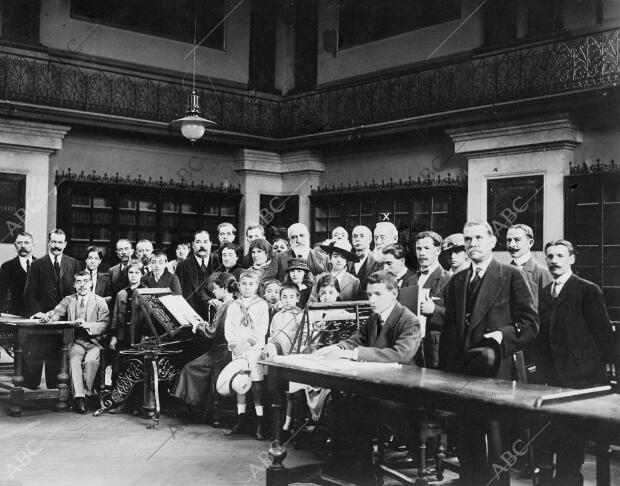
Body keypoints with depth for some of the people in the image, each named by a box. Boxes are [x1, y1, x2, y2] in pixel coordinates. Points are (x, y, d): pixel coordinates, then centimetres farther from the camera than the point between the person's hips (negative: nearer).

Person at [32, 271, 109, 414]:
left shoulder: (100, 302, 6)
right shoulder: (68, 300, 16)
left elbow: (104, 325, -4)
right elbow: (56, 313, 1)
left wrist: (87, 325, -21)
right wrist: (45, 316, -22)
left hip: (94, 341, -2)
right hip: (75, 341, 2)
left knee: (91, 360, -32)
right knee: (74, 359, -30)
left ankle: (86, 393, -14)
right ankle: (79, 398, -29)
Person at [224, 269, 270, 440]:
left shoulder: (261, 305, 2)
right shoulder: (233, 306, 14)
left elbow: (261, 330, -6)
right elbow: (228, 328, 8)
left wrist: (246, 342, -15)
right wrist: (234, 343, -9)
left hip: (255, 348, -4)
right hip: (237, 349, 4)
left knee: (256, 384, -7)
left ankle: (260, 424, -5)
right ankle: (240, 421, 15)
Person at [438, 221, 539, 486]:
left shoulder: (511, 276, -1)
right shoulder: (456, 282, 15)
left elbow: (530, 324, -4)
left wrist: (503, 335, -19)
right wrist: (445, 370, 8)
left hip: (496, 372, -5)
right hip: (460, 372, 5)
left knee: (497, 439, -1)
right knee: (465, 441, 10)